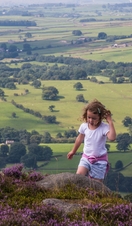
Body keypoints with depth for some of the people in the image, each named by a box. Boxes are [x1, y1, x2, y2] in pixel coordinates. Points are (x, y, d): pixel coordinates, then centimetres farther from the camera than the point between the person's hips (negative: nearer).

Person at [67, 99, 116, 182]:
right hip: (86, 158, 3)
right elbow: (80, 139, 14)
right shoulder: (84, 126, -5)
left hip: (100, 160, -3)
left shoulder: (104, 127, -18)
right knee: (78, 176, -21)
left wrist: (110, 122, -35)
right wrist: (73, 152, 27)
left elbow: (112, 138, -38)